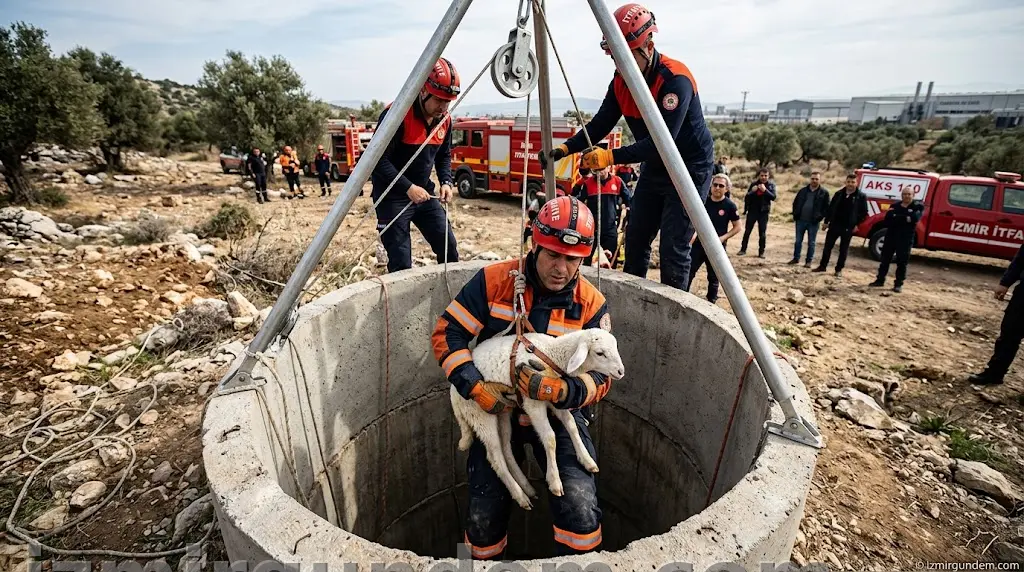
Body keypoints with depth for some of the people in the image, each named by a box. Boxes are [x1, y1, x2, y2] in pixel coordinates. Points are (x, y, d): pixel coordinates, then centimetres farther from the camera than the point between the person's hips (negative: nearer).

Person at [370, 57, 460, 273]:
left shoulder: (444, 119, 2)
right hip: (393, 196, -6)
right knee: (401, 262, -5)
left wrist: (446, 182, -3)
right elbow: (378, 160, -20)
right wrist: (408, 187, -25)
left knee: (449, 247, 8)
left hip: (425, 193, 7)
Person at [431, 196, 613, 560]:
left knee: (580, 509, -21)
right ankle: (487, 562, 36)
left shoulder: (592, 304, -9)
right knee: (483, 518, 1)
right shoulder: (494, 281, -12)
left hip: (560, 413, 0)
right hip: (496, 410, 1)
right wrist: (475, 387, -22)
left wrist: (562, 390, -30)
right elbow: (447, 333, -9)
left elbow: (602, 377, -9)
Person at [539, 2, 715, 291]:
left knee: (673, 250, -9)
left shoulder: (676, 80, -25)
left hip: (690, 169, -7)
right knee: (635, 241, 9)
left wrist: (611, 156, -40)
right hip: (654, 168, 7)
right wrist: (565, 148, -17)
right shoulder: (622, 80, -3)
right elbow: (601, 123, -3)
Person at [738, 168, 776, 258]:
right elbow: (747, 196, 5)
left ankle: (761, 252, 8)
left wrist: (765, 190, -22)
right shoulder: (754, 183, 2)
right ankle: (743, 249, 12)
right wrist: (752, 191, -15)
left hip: (763, 212, -1)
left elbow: (774, 197, -11)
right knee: (747, 231, 4)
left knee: (762, 233, 2)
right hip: (752, 211, 1)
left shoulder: (771, 185, 1)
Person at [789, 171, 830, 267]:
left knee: (811, 243, 5)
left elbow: (826, 207, -2)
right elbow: (795, 203, 13)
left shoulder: (824, 192, -2)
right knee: (798, 241, 10)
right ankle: (796, 258, 22)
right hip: (800, 220, 3)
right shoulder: (803, 191, 7)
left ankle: (808, 261, 13)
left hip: (813, 222, -3)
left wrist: (820, 217, -11)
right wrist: (795, 215, 4)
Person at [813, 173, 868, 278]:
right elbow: (831, 208, 9)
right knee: (828, 246, 7)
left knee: (843, 249, 6)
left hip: (848, 227, -3)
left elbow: (864, 213, -2)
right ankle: (822, 266, 19)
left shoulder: (861, 196, -4)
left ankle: (839, 269, 15)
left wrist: (857, 224, -8)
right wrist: (826, 221, 7)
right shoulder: (839, 194, 5)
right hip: (834, 225, 3)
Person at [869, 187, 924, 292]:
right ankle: (880, 280, 19)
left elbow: (914, 218, -19)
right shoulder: (894, 206, 9)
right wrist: (905, 219, -16)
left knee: (902, 262, 1)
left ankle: (899, 284, 8)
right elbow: (887, 221, -3)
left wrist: (896, 216, -15)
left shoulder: (918, 206, 1)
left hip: (905, 239, -3)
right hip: (891, 236, 3)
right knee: (885, 259, 8)